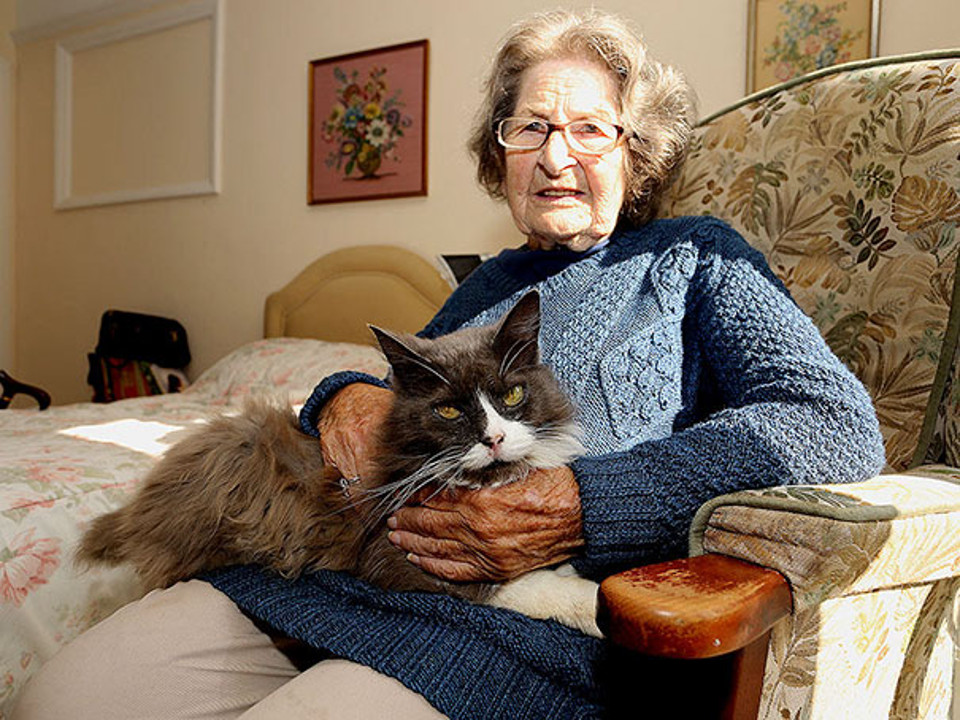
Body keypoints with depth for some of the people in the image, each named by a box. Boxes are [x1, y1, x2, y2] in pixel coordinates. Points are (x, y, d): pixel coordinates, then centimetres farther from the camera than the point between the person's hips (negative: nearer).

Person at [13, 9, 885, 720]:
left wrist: (580, 508, -19)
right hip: (331, 570, 6)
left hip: (523, 621, -5)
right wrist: (346, 395, 2)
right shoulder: (489, 285, 23)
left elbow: (841, 425, -8)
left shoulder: (693, 258, 8)